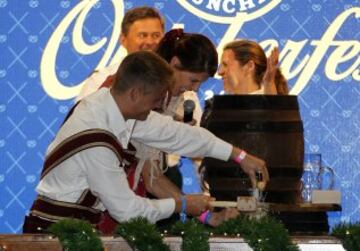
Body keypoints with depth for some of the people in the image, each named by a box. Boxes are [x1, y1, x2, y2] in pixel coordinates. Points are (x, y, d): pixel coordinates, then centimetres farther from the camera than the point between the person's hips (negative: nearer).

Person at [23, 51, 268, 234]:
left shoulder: (110, 103, -4)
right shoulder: (97, 141, -28)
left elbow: (174, 132, 7)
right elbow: (126, 209, -19)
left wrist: (239, 156, 10)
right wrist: (182, 205, -5)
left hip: (78, 226, 8)